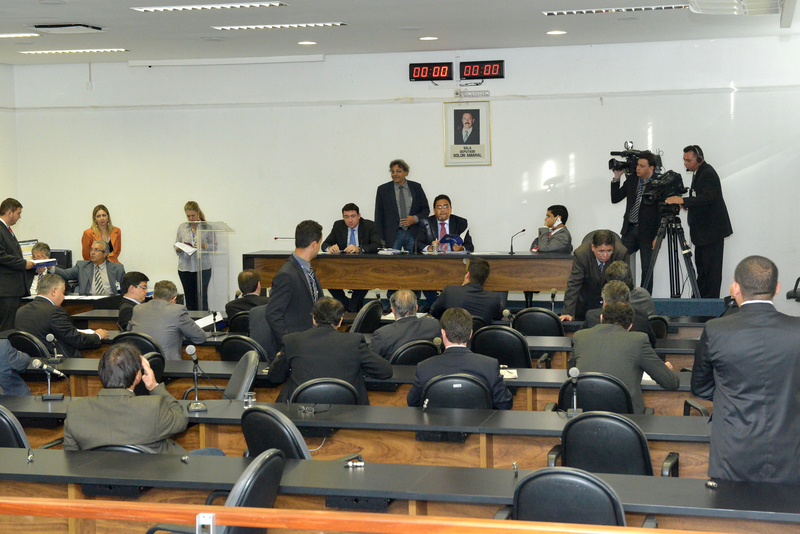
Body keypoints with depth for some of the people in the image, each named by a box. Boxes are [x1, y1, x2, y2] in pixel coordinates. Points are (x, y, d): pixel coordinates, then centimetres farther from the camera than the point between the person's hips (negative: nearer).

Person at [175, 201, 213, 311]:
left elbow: (213, 247, 1)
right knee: (189, 299, 3)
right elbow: (176, 248, 13)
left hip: (202, 268, -3)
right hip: (185, 268, 3)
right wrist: (181, 248, -9)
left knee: (201, 298, -9)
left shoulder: (207, 227, 2)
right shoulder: (182, 227, 11)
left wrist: (202, 246, -17)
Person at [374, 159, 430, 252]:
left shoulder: (416, 187, 9)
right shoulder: (383, 189, 6)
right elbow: (379, 216, 5)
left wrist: (415, 218, -7)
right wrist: (381, 240, -2)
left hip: (413, 234, 1)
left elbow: (425, 209, 14)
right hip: (392, 235, -1)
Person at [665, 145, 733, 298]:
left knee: (711, 267, -7)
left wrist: (683, 201, -35)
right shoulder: (698, 173, 16)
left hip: (712, 230, -11)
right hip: (702, 230, 11)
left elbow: (708, 197, -30)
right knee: (701, 266, 13)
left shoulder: (708, 174, -15)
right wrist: (686, 204, 7)